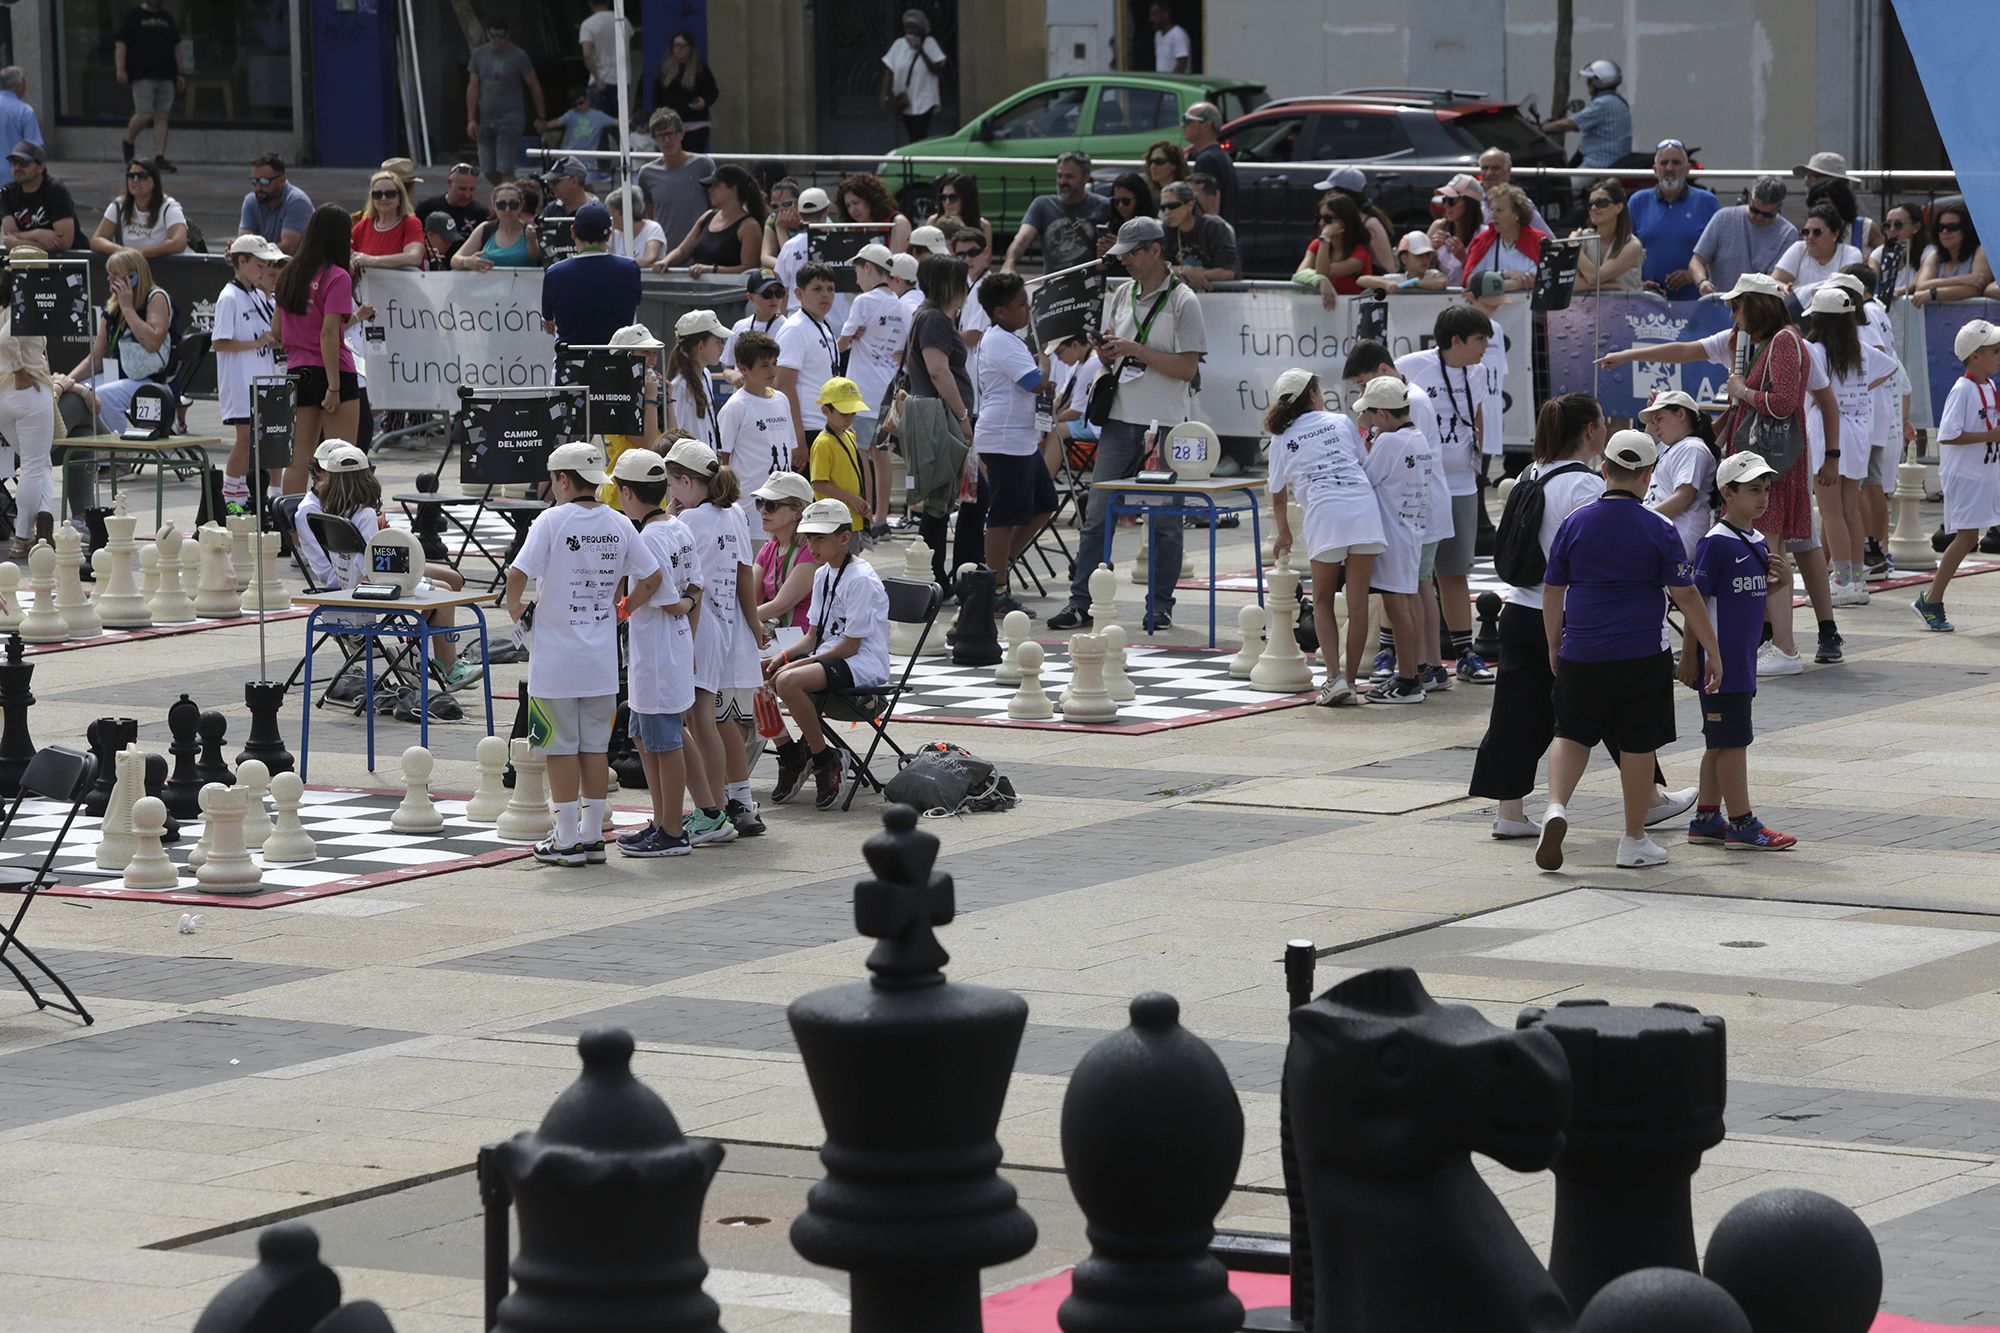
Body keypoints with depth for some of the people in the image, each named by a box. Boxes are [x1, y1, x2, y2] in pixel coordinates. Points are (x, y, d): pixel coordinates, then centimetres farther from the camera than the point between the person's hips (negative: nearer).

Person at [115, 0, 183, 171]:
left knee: (162, 117, 1)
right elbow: (120, 43, -4)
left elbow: (176, 47, 23)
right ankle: (128, 142, 17)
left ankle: (159, 158, 2)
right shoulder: (132, 17, 1)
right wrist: (120, 69, -14)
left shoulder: (167, 18, 18)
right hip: (143, 77, -5)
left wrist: (179, 73, 18)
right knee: (145, 115, -11)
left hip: (166, 77, 5)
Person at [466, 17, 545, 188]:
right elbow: (472, 88, 8)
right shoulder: (479, 55, 6)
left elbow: (534, 86, 1)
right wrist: (471, 119, 1)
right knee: (489, 170, 5)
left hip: (510, 118, -5)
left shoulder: (518, 56, -5)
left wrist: (541, 117, 2)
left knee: (505, 170, -11)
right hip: (486, 119, 5)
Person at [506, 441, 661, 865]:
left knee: (561, 747, 2)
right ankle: (593, 834, 16)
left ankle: (568, 839, 4)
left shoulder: (552, 520, -12)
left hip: (556, 658, -5)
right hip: (602, 658, 5)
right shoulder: (618, 525, 3)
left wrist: (515, 607, -2)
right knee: (594, 746, 12)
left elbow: (518, 574, -20)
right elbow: (651, 578, 4)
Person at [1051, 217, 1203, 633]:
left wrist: (1136, 350, -16)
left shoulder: (1183, 302, -6)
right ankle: (1080, 602, 4)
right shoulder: (1120, 297, 12)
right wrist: (1107, 353, -4)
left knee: (1163, 520, 3)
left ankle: (1160, 605, 11)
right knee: (1098, 515, 2)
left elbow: (1187, 367, -12)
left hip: (1165, 425, -5)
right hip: (1120, 420, 5)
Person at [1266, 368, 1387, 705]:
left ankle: (1334, 678, -2)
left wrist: (1284, 534, 41)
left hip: (1324, 514, -1)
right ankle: (1350, 679, 5)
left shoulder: (1282, 440, 16)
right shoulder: (1341, 422, 19)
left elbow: (1278, 494, 26)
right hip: (1365, 509, 1)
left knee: (1323, 601, 13)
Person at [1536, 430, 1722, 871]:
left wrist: (1554, 648, 18)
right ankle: (1635, 841, 15)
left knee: (1573, 735, 13)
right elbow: (1685, 595, -6)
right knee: (1637, 746, 7)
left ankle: (1556, 806, -11)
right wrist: (1712, 650, 2)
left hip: (1582, 654, 2)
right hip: (1641, 654, -2)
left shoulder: (1575, 523, 1)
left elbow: (1552, 592, 6)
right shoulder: (1658, 530, -6)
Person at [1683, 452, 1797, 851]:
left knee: (1721, 742, 14)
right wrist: (1689, 656, -14)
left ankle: (1706, 818, 21)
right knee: (1731, 740, -4)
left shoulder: (1758, 543, 12)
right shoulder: (1716, 544, -14)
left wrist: (1775, 572, 3)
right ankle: (1741, 824, 0)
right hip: (1720, 662, -9)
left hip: (1743, 661, 9)